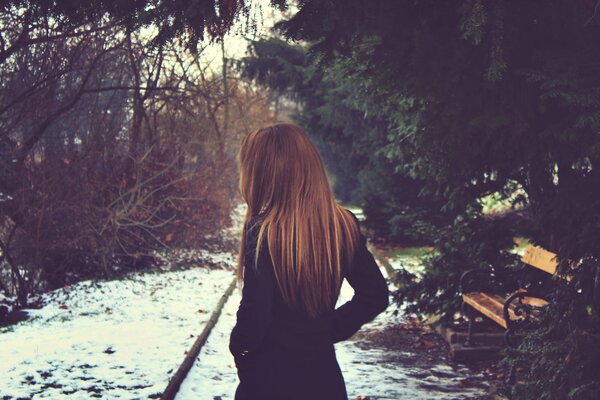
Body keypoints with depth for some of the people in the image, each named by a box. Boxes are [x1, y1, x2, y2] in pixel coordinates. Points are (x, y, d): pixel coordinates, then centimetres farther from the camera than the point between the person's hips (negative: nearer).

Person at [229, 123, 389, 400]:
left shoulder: (262, 231, -19)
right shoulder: (344, 225, -4)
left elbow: (254, 313, -19)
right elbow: (376, 296, 2)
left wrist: (238, 346, 0)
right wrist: (330, 329, 5)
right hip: (324, 376, 5)